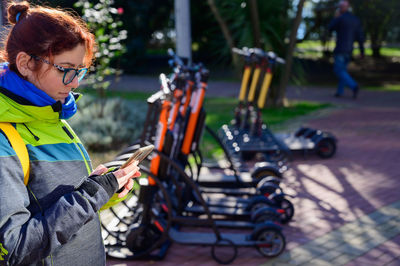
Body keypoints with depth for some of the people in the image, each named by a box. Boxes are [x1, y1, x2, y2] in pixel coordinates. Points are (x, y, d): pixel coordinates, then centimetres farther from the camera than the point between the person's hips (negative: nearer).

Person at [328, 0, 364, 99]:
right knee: (342, 69, 17)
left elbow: (330, 28, 2)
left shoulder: (340, 18, -13)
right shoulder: (356, 20, 7)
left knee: (339, 70, -5)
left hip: (340, 49, -7)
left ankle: (354, 86, -23)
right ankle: (340, 91, 14)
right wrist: (362, 51, 10)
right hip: (349, 50, 7)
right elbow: (360, 37, 5)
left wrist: (335, 17, 10)